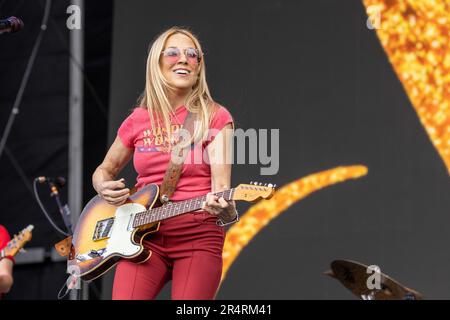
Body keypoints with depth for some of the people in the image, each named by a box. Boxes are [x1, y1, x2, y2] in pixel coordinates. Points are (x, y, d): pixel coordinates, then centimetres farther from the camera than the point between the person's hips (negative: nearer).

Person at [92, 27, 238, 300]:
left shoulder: (213, 117, 0)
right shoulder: (138, 121, 9)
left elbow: (220, 183, -9)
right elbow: (104, 170, 24)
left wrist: (223, 207, -32)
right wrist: (105, 187, 0)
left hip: (198, 236, -2)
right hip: (144, 236, 2)